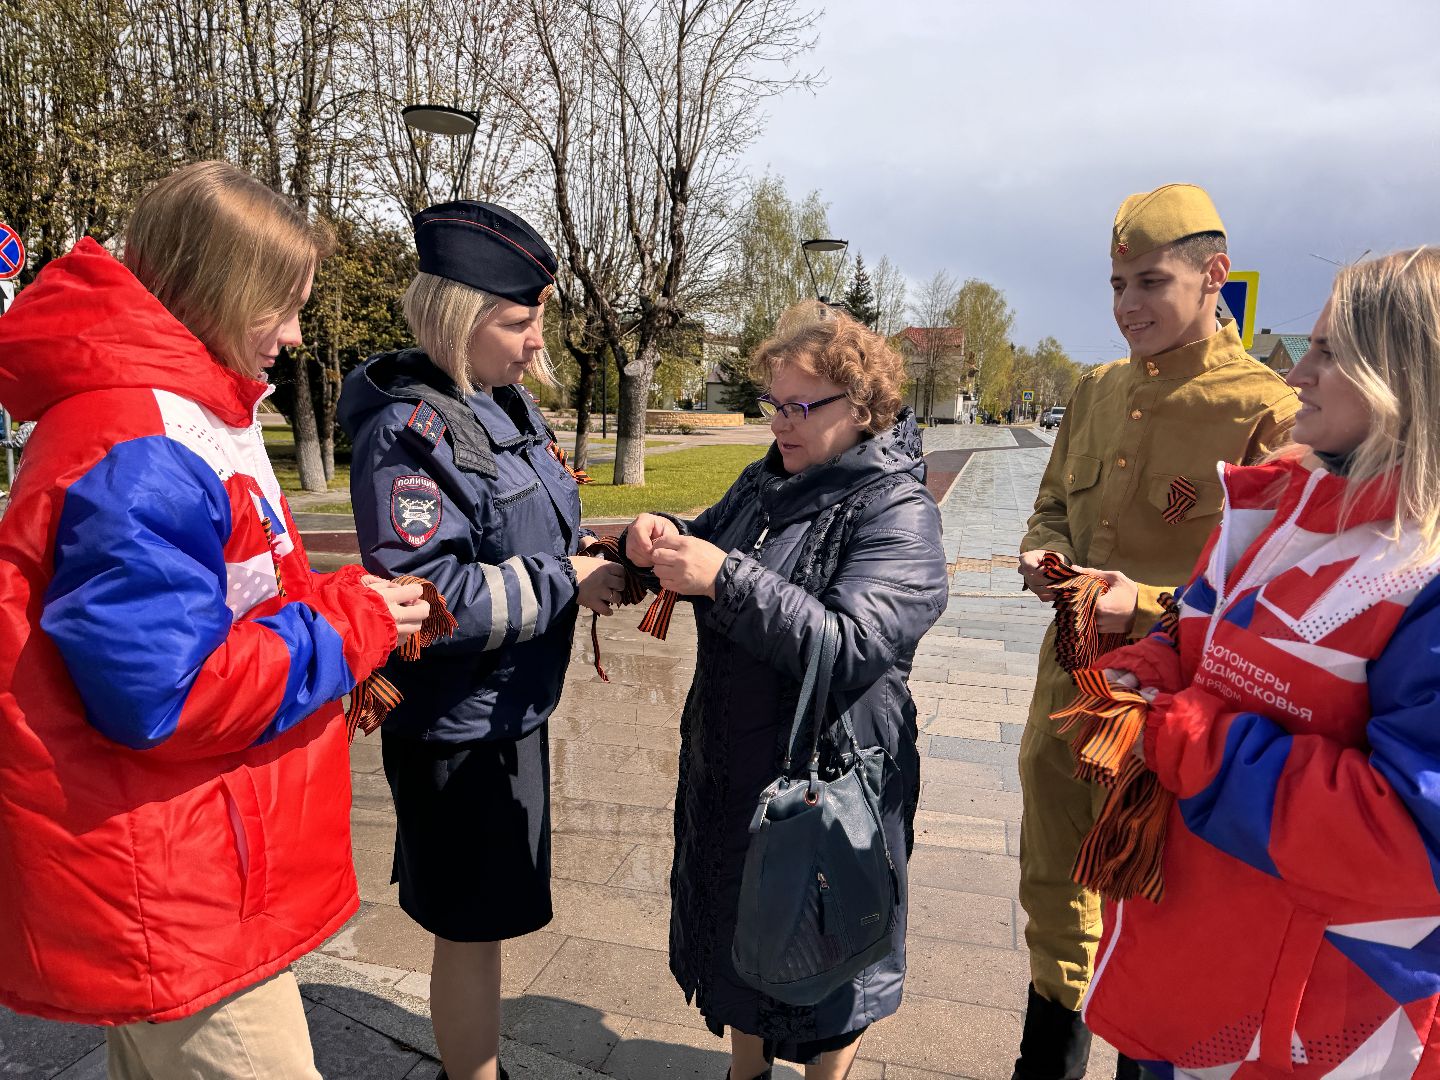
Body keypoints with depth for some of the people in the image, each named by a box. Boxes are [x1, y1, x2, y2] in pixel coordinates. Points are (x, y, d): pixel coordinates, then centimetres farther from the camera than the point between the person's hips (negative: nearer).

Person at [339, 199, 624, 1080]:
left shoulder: (509, 400, 6)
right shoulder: (407, 435, -22)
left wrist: (588, 556, -1)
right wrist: (563, 585, -22)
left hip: (513, 706, 9)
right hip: (457, 730, -9)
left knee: (484, 919, 24)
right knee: (472, 929, 9)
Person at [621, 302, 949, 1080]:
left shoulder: (897, 512, -18)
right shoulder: (766, 483, 4)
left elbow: (849, 648, -29)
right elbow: (706, 538, 15)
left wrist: (727, 579, -35)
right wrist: (663, 536, -8)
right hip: (730, 760, 7)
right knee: (735, 929, 25)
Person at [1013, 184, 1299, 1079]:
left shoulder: (1267, 413, -14)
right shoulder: (1098, 392, 6)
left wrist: (1150, 605, -27)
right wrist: (1043, 554, -4)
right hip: (1068, 680, 6)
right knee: (1052, 882, 21)